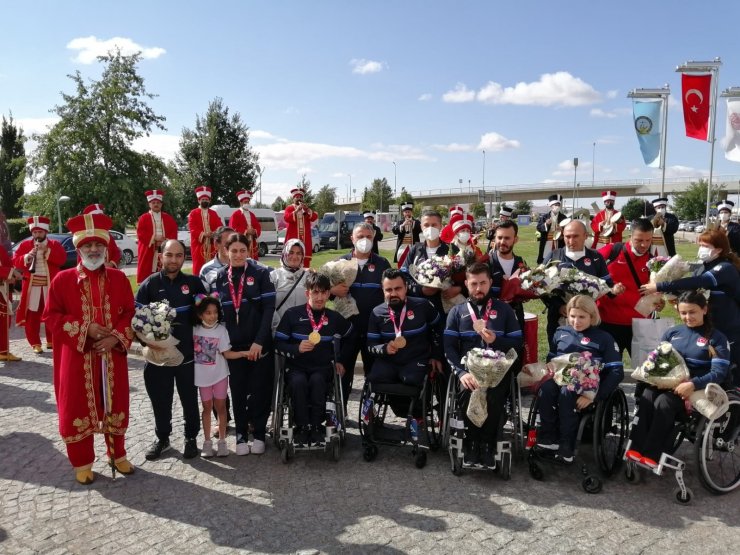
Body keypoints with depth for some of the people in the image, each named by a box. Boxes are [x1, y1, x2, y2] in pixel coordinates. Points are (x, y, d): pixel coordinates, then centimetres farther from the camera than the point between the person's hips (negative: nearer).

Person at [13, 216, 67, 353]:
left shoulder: (55, 244, 6)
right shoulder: (25, 245, 8)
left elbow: (62, 259, -8)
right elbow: (15, 261, 2)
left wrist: (47, 251, -16)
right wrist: (27, 257, -16)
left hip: (50, 285, 0)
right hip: (32, 286, 0)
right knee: (32, 315, -1)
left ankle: (51, 341, 19)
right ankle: (35, 343, 7)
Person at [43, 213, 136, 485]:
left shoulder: (119, 278, 2)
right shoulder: (63, 280, -3)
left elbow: (130, 314, 2)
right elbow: (51, 316, -3)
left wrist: (116, 336, -14)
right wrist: (84, 328, -16)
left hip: (113, 355, 1)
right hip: (76, 357, -1)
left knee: (115, 405, 11)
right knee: (78, 408, 7)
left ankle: (118, 454, 29)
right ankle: (82, 462, 23)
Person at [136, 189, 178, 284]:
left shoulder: (168, 218, 13)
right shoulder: (143, 218, 5)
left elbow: (174, 232, 6)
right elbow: (140, 233, -5)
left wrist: (165, 241, -11)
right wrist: (154, 238, -15)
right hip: (148, 251, -2)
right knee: (146, 272, -6)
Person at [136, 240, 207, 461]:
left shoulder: (194, 283, 1)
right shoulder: (150, 284, -1)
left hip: (187, 353, 0)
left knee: (189, 398, 10)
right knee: (160, 399, 11)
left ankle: (191, 438, 27)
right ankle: (162, 438, 30)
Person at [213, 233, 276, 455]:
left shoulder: (260, 273, -4)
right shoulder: (220, 277, 6)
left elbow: (269, 307, -9)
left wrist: (259, 341, -16)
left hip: (259, 344, -2)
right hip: (234, 345, 3)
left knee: (260, 390, 4)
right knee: (238, 391, 8)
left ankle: (259, 434, 17)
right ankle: (241, 435, 21)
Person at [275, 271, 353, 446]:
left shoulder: (334, 318, 8)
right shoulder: (292, 314, -1)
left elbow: (349, 339, 25)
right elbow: (278, 343, -2)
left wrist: (340, 360, 16)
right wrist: (297, 349, -19)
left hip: (322, 368, 1)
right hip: (296, 368, -1)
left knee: (317, 381, -33)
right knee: (299, 382, -35)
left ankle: (317, 426, -19)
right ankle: (302, 427, -19)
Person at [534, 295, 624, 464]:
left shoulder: (603, 338, 3)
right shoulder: (561, 332, 17)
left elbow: (617, 372, -5)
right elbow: (550, 358, 24)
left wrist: (595, 396, -18)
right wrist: (550, 376, 0)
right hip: (560, 379, 3)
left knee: (565, 393, -36)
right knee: (545, 388, -32)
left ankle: (566, 448, -27)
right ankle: (548, 440, -22)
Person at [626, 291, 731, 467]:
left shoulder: (717, 338, 6)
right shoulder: (671, 332, 18)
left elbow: (719, 372, -6)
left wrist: (693, 384, -23)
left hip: (697, 389, -3)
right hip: (667, 384, 3)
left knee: (663, 402, -35)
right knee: (646, 397, -32)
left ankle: (651, 455, -32)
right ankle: (636, 448, -37)